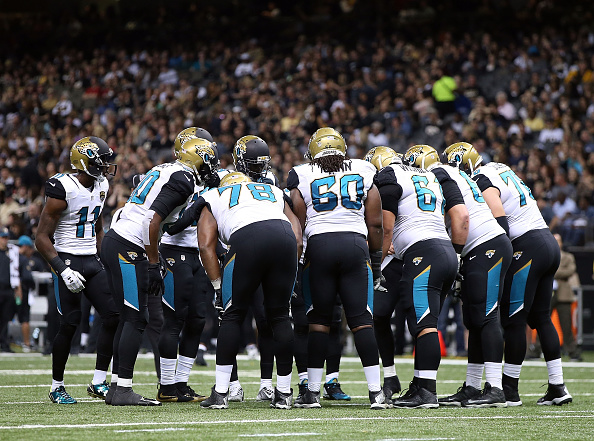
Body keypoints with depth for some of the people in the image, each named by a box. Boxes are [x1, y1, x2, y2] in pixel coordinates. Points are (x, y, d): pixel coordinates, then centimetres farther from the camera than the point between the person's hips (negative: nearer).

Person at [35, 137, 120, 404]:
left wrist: (107, 260, 16)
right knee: (70, 324, -9)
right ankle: (56, 386, 7)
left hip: (92, 260, 7)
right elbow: (42, 238, -15)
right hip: (67, 259, -7)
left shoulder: (100, 186, 8)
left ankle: (99, 382, 3)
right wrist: (63, 270, -23)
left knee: (114, 316, -4)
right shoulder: (63, 189, -16)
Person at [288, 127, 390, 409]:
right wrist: (376, 260, 18)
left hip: (319, 246, -1)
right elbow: (375, 222, 10)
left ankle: (313, 392, 5)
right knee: (361, 320, 1)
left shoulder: (301, 176, 8)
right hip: (355, 243, 1)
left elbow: (298, 224, 5)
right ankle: (376, 392, -6)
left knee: (318, 321, 5)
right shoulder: (364, 172, 12)